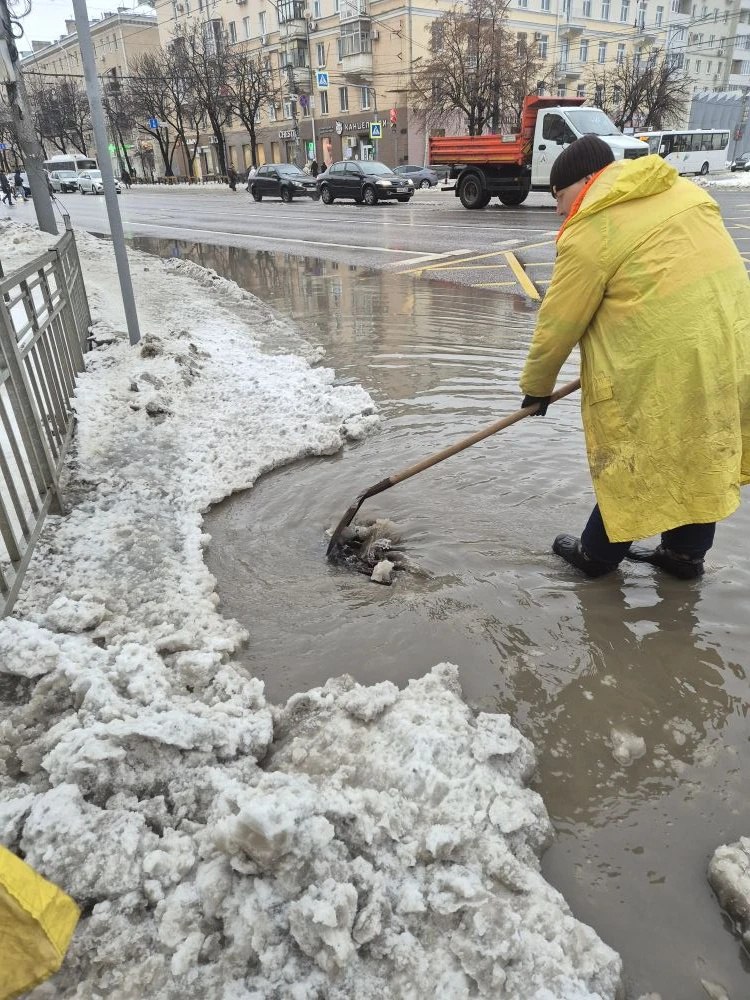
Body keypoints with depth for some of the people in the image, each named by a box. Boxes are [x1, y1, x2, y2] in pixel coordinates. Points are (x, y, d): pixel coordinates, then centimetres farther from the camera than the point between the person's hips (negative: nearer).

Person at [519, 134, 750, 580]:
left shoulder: (590, 230, -8)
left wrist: (536, 385, 9)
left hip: (664, 360, -8)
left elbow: (559, 322, -5)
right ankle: (687, 552, 31)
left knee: (634, 461, 6)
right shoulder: (679, 189, 16)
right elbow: (682, 270, 20)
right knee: (702, 454, 16)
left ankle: (598, 553, 23)